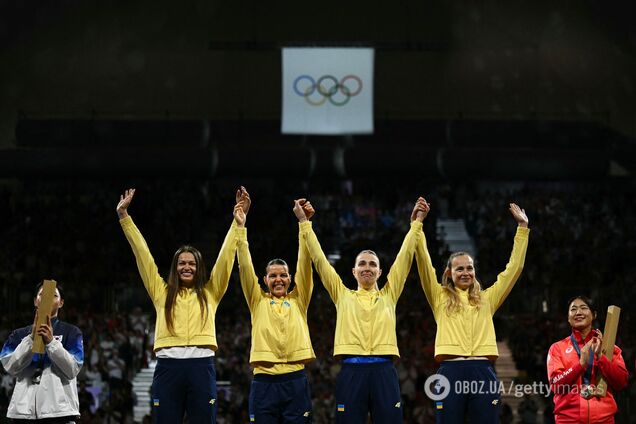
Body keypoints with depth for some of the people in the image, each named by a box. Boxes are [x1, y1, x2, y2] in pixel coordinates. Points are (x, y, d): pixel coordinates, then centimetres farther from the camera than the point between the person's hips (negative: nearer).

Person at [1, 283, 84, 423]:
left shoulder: (71, 333, 11)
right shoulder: (19, 335, 17)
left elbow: (72, 369, -2)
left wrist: (51, 341, -13)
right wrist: (32, 338, -8)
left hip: (59, 410, -2)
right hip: (24, 411, 2)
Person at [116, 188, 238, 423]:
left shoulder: (210, 293, 15)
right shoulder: (162, 291, 16)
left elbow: (226, 256, 13)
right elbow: (142, 254, 15)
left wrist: (238, 221, 9)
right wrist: (124, 216, 13)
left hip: (201, 365, 0)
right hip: (168, 365, 0)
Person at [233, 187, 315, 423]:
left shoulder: (298, 300, 11)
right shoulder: (258, 301, 11)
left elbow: (305, 264, 3)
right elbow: (245, 266, 2)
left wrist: (303, 222, -6)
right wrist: (240, 226, -7)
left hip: (295, 381, 0)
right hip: (264, 382, 0)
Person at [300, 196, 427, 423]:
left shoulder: (389, 295, 16)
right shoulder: (343, 295, 15)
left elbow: (405, 257, 14)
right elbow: (319, 259, 13)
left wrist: (416, 223, 10)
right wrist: (306, 225, 10)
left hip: (383, 371, 0)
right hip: (351, 371, 0)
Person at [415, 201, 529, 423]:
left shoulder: (486, 298, 18)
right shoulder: (440, 297, 13)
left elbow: (514, 268, 17)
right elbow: (424, 263, 5)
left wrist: (522, 228, 14)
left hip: (483, 372, 2)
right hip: (451, 371, -1)